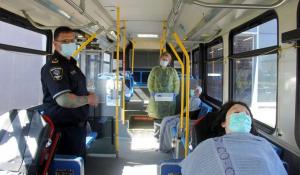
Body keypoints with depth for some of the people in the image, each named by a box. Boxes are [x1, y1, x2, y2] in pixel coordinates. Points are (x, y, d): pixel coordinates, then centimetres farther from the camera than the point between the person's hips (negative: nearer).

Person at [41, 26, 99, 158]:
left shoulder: (70, 62, 13)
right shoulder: (53, 66, -21)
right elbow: (64, 100, -33)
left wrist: (88, 94, 9)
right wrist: (88, 99, -17)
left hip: (76, 125, 10)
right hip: (64, 128, -10)